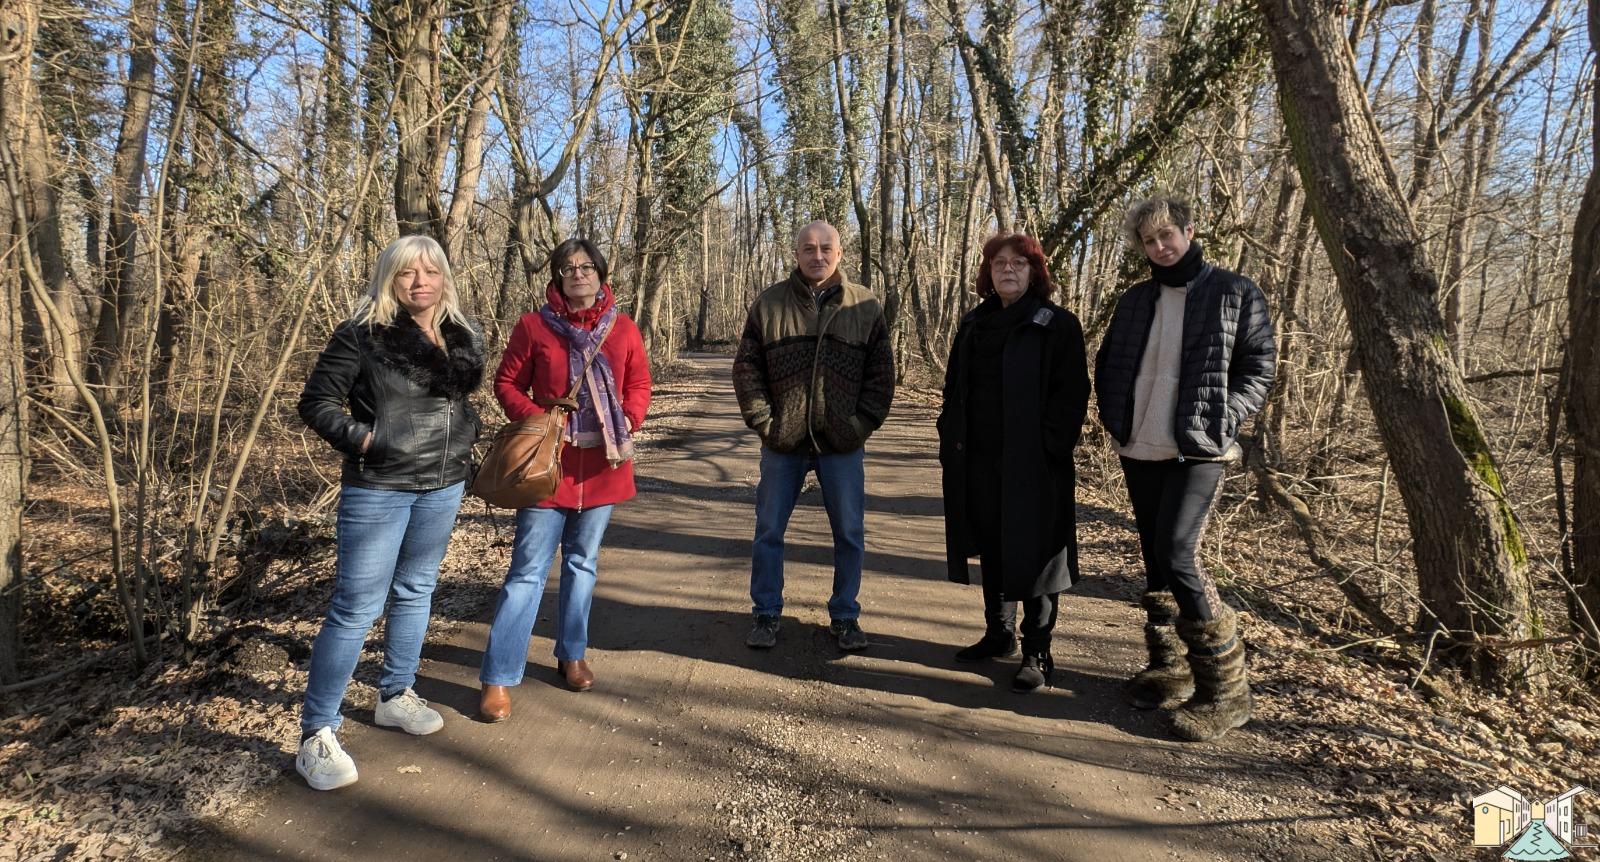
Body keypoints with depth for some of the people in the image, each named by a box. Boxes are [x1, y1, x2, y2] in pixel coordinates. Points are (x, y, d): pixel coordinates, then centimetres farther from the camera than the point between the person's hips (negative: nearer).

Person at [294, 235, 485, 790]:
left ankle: (395, 697, 36)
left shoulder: (464, 339, 7)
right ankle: (316, 734, 8)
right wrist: (361, 438, -16)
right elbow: (316, 402, -6)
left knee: (415, 592, 17)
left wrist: (466, 434, 7)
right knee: (356, 606, -4)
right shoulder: (362, 335, -10)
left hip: (443, 486, 6)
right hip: (377, 489, -6)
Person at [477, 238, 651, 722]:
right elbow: (507, 383, 2)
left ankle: (572, 656, 31)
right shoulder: (534, 325, -2)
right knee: (528, 569, -3)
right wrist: (535, 418, -14)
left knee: (583, 563, 15)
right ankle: (497, 678, 5)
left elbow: (639, 384, 11)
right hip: (550, 461, -3)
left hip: (603, 463, 3)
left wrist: (628, 420, -7)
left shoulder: (622, 328, 5)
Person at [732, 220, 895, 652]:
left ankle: (845, 616, 25)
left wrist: (863, 423, -5)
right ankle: (766, 615, 24)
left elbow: (881, 373, 5)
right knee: (768, 531, 8)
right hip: (782, 441, 0)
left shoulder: (865, 306, 2)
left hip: (842, 443, 0)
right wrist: (763, 420, -5)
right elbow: (746, 369, 3)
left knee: (849, 534, 8)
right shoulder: (768, 304, 1)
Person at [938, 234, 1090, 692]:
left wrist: (1048, 447, -16)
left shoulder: (1058, 325, -4)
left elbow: (1071, 395, -9)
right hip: (978, 461, 6)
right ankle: (998, 633, 30)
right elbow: (955, 388, 18)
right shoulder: (973, 324, 13)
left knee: (1032, 552, 0)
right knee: (991, 549, 14)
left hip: (1032, 464, -5)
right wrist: (951, 438, 8)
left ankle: (1036, 652, 11)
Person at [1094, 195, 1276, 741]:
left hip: (1197, 452, -5)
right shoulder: (1136, 300, 12)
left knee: (1178, 560, -15)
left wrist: (1220, 420, -13)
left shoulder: (1236, 295, -2)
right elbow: (1107, 363, 18)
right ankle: (1170, 668, 25)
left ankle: (1224, 690, -1)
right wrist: (1115, 417, 5)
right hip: (1139, 453, 6)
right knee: (1155, 560, 10)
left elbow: (1259, 368, -2)